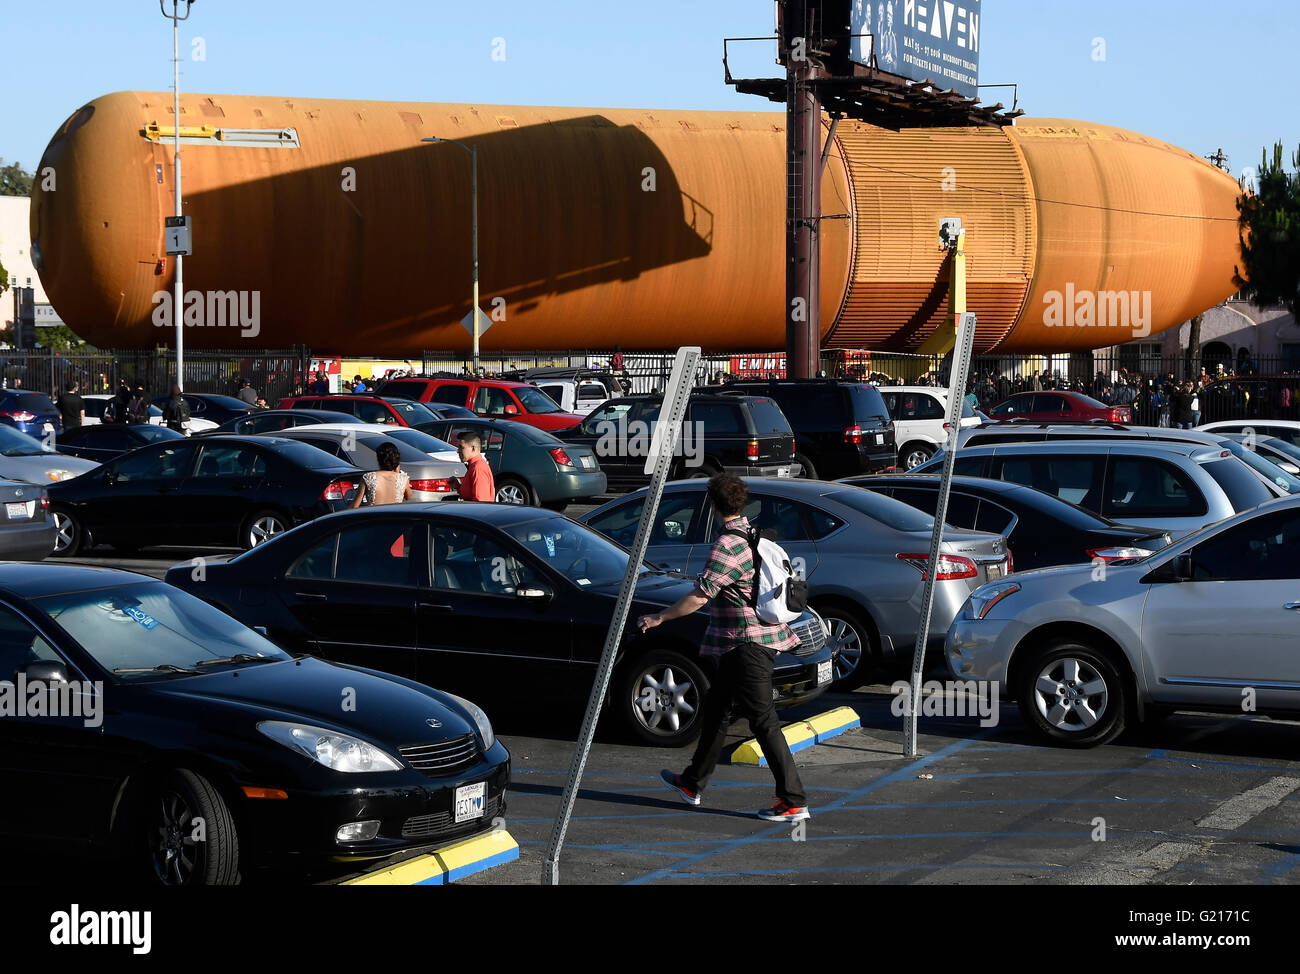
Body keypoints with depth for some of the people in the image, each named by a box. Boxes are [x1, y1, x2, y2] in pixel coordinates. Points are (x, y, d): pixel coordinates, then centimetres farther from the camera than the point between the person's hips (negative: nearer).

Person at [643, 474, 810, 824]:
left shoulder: (728, 545, -18)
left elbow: (699, 596, -18)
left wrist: (659, 618, -7)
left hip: (747, 643, -10)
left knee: (763, 720, -7)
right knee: (715, 711, 20)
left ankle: (793, 801, -7)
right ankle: (692, 784, 31)